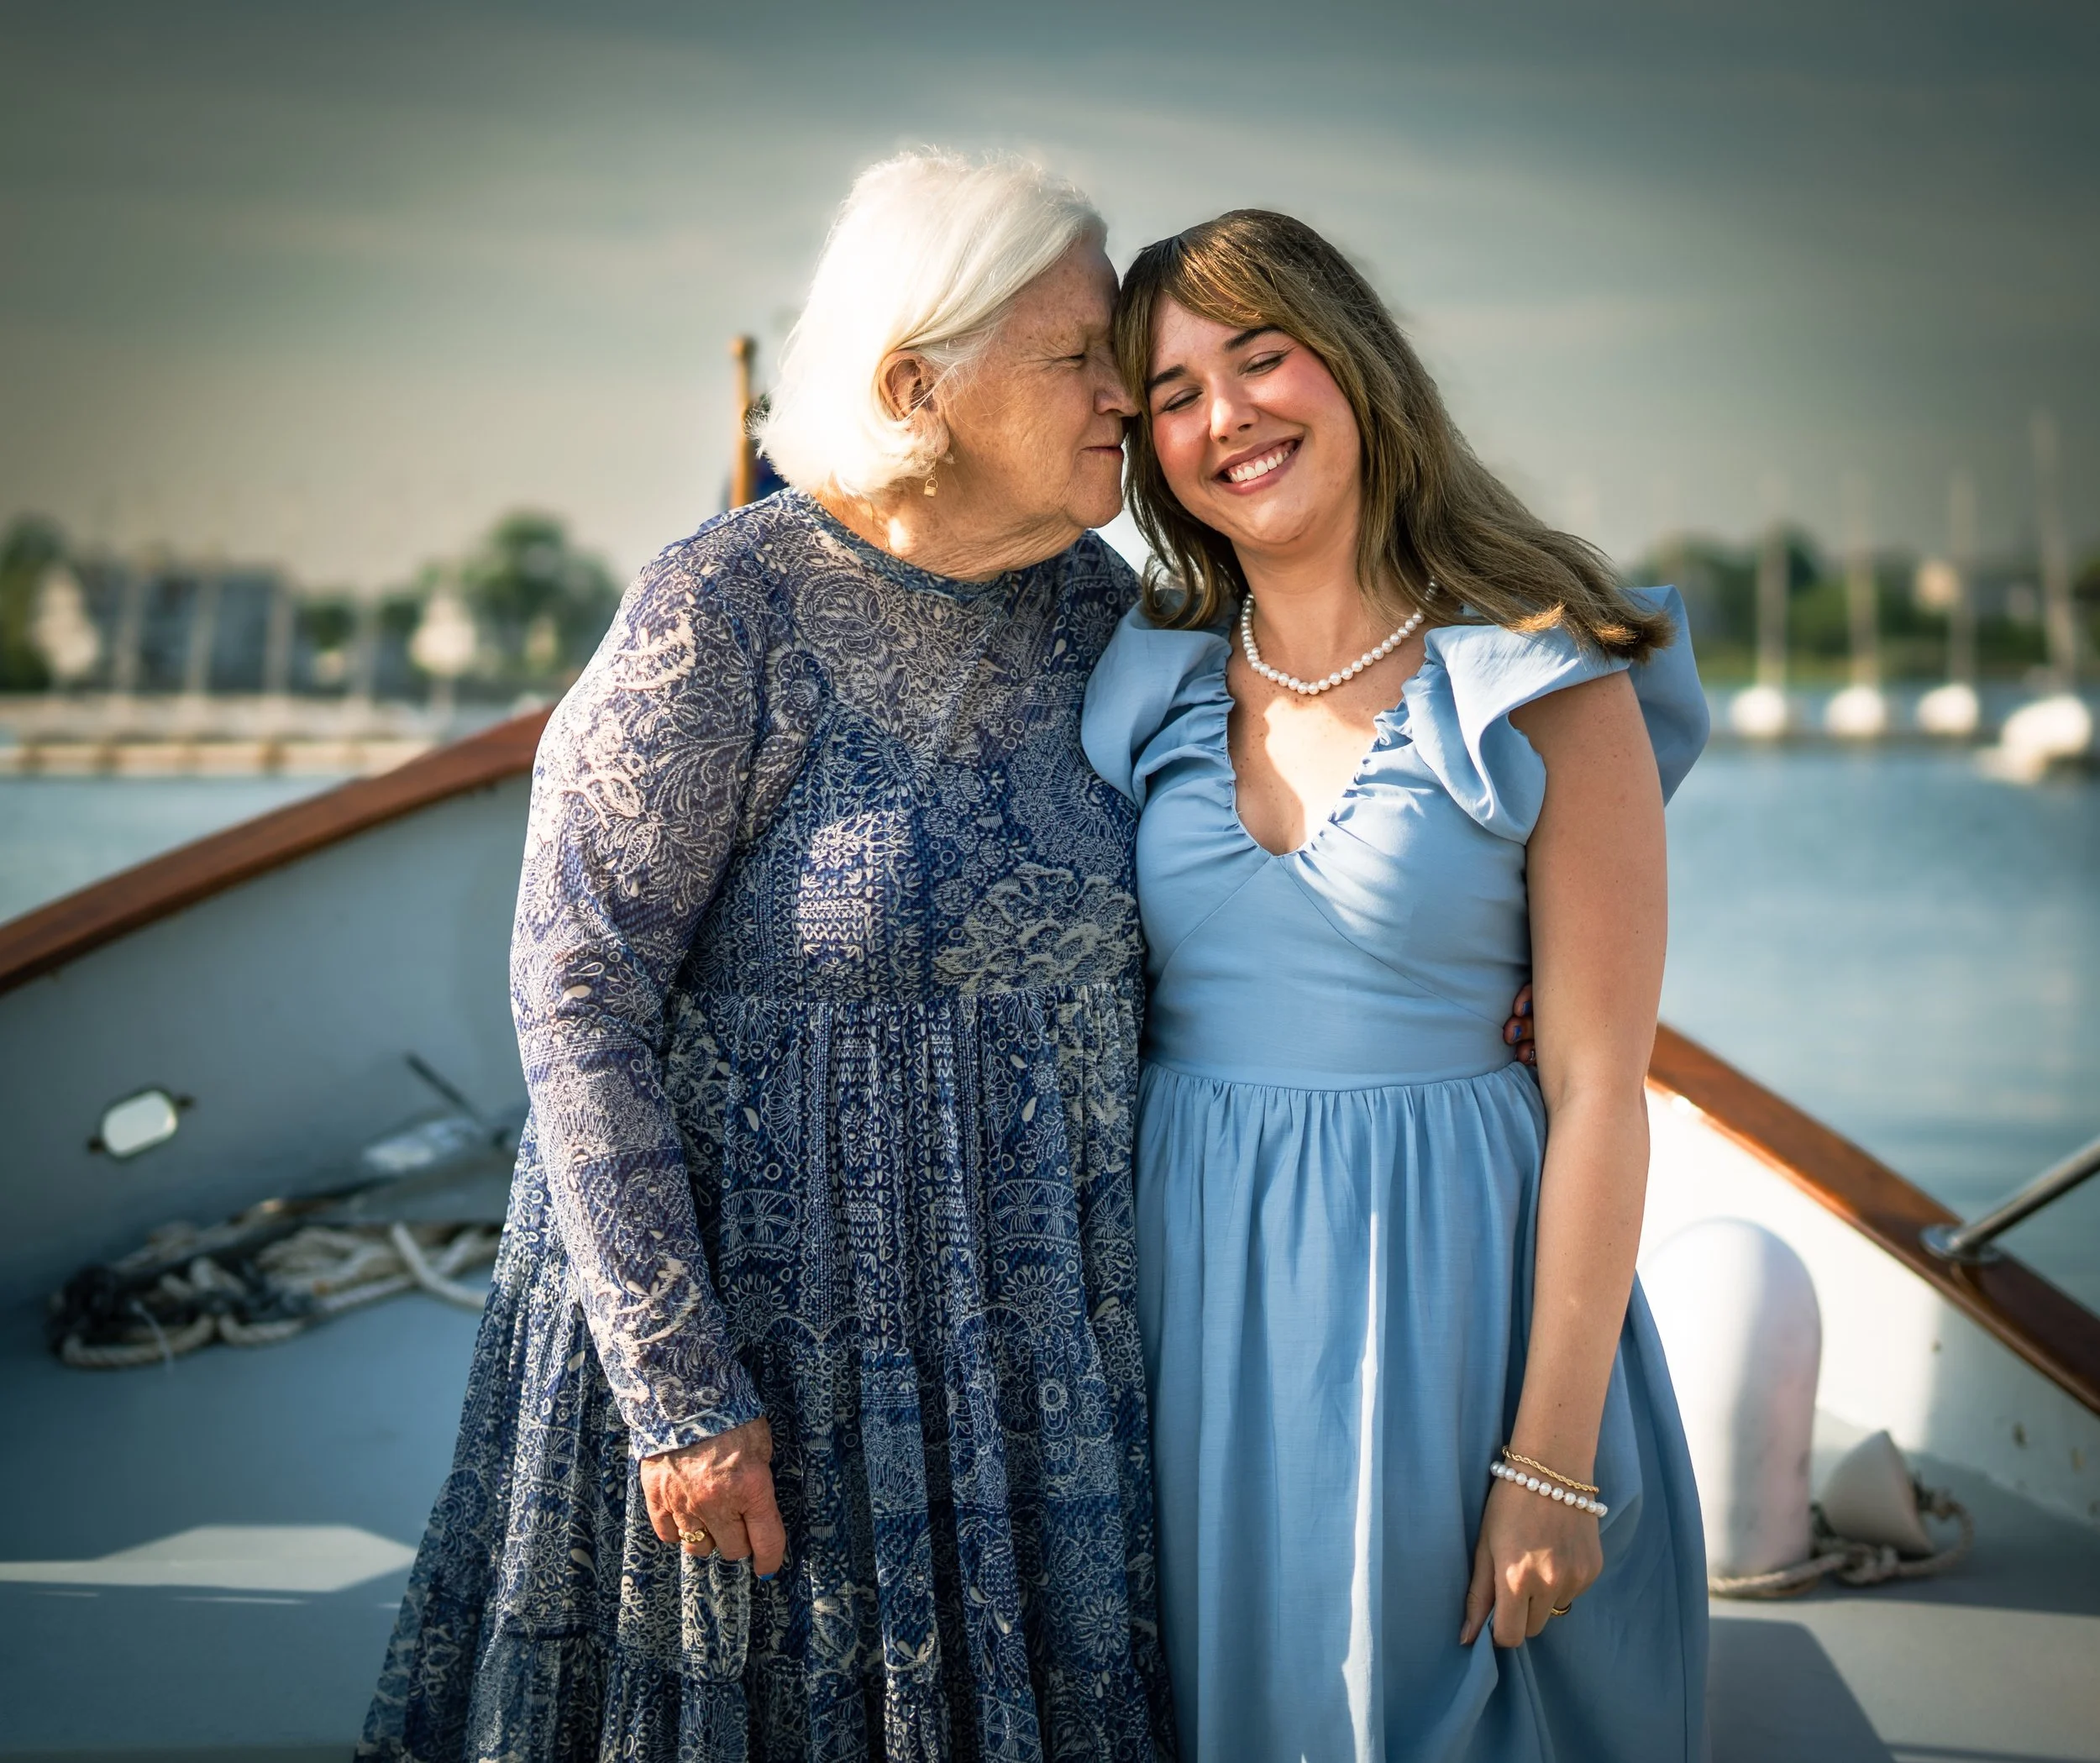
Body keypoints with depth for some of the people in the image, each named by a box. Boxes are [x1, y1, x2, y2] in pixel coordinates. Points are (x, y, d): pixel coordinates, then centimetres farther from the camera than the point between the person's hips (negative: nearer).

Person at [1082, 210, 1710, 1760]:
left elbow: (1597, 1088, -10)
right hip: (1189, 1278, 4)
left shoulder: (1549, 690, -9)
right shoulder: (1150, 687, 4)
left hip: (1445, 1278, -4)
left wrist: (1553, 1459, -13)